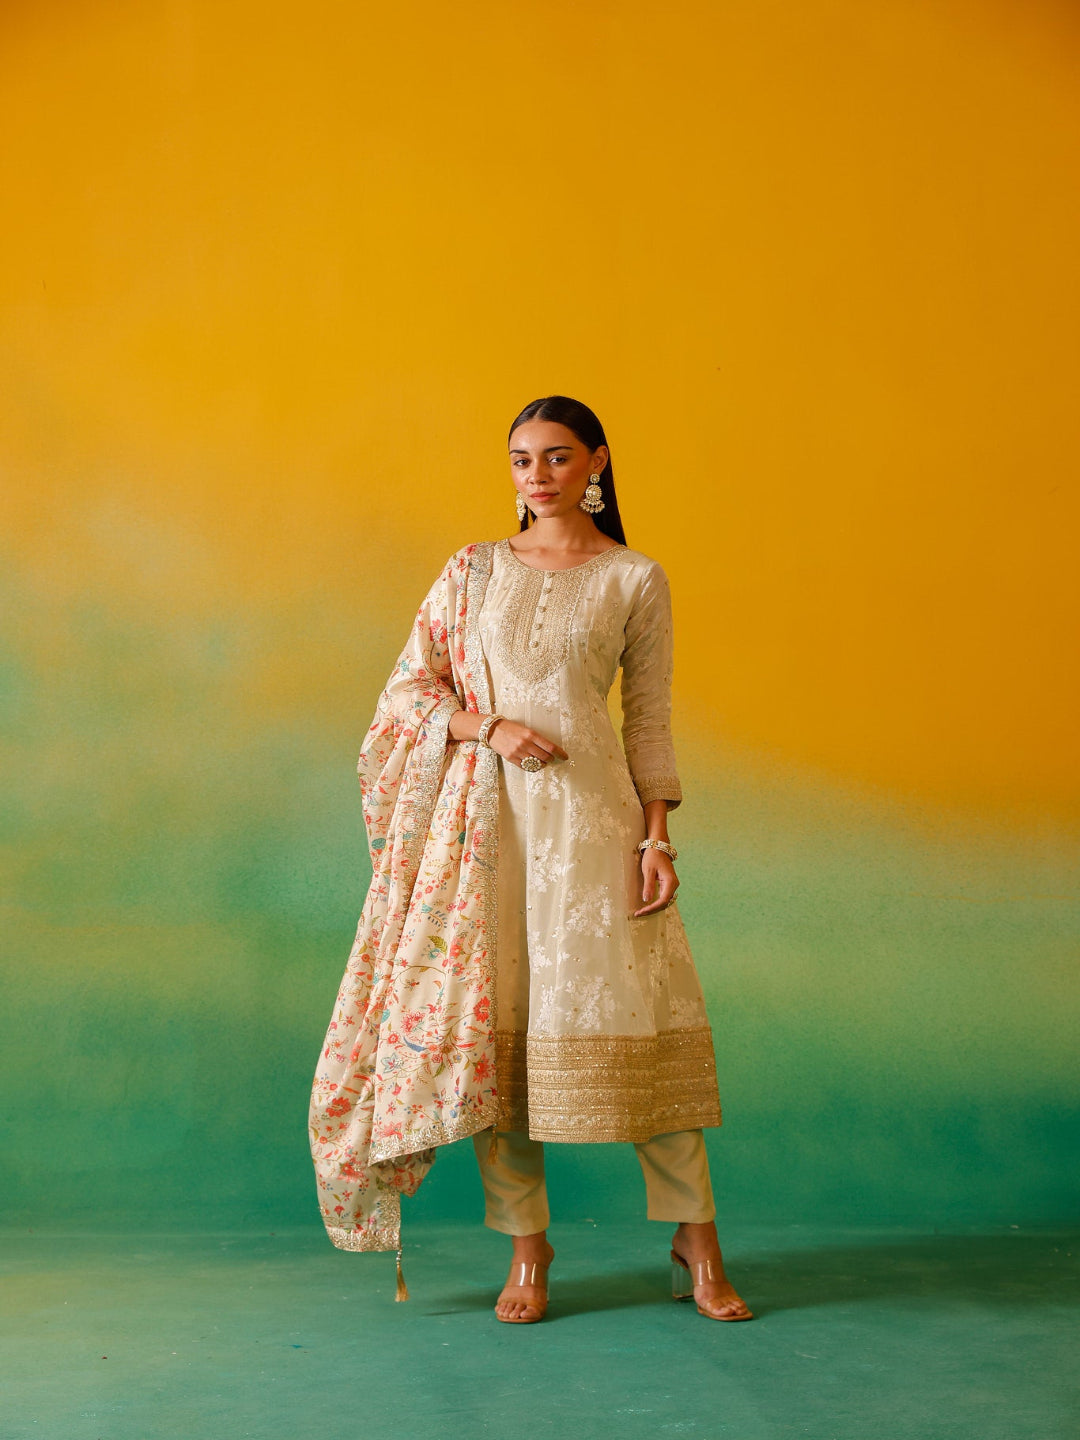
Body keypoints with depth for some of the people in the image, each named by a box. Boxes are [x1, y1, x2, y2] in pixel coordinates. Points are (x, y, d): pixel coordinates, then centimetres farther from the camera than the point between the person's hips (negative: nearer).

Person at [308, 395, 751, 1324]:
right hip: (486, 816, 2)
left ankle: (697, 1245, 7)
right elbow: (408, 690, 9)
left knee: (641, 1015, -5)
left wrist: (657, 839, -2)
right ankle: (527, 1249, 11)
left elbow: (650, 722, 7)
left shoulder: (637, 581, 7)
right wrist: (493, 728, -9)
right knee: (493, 1023, 0)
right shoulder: (474, 570, 11)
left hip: (591, 813, -1)